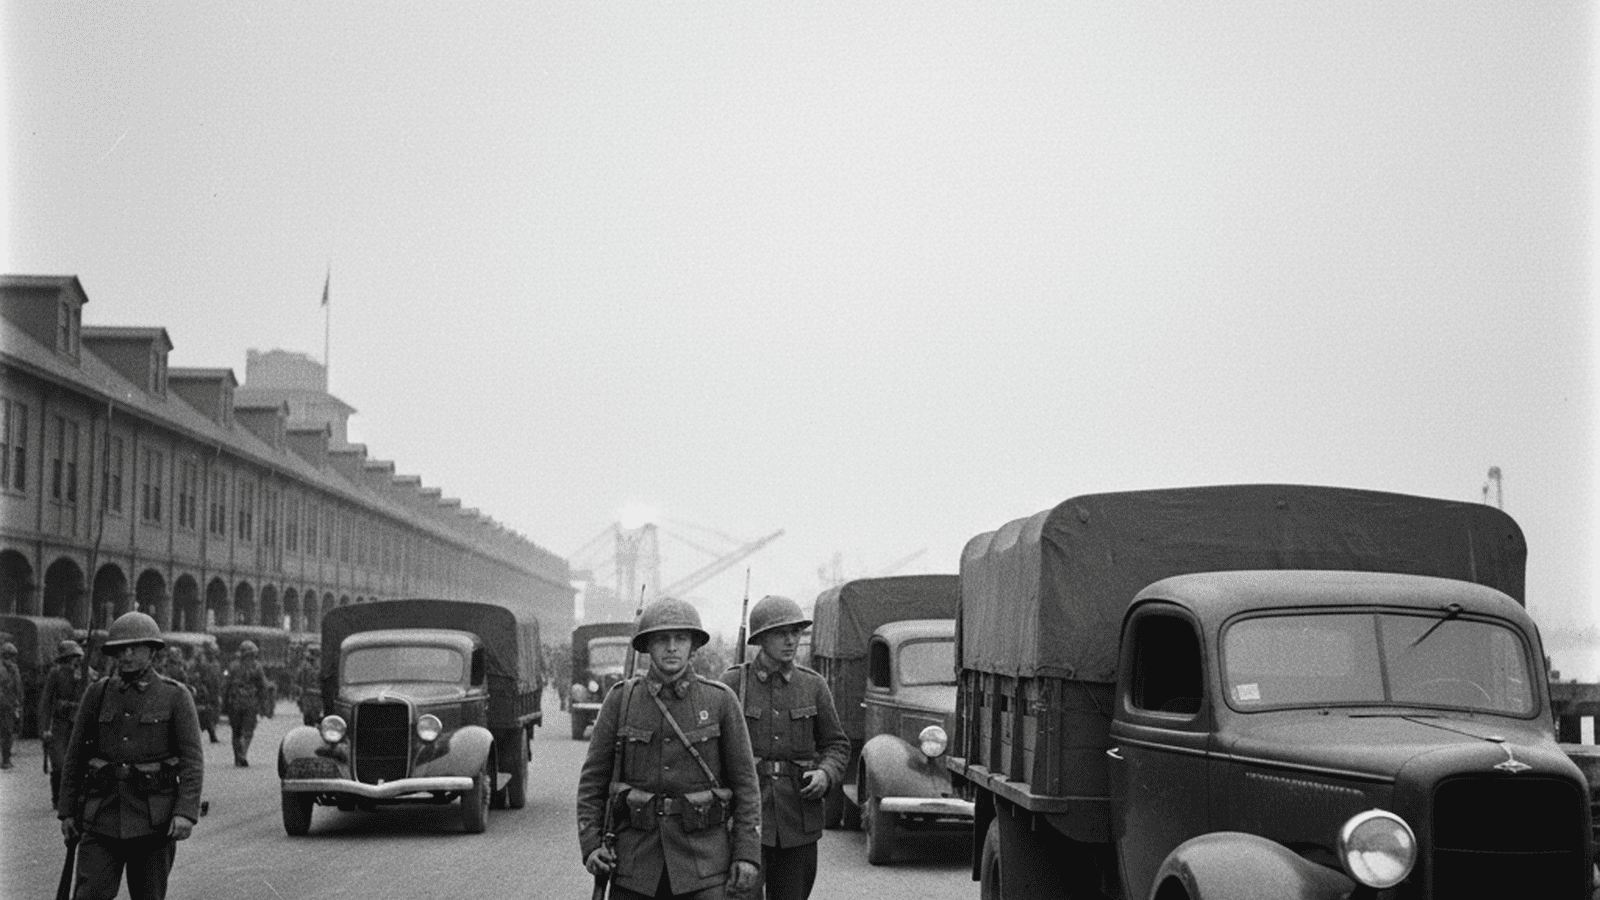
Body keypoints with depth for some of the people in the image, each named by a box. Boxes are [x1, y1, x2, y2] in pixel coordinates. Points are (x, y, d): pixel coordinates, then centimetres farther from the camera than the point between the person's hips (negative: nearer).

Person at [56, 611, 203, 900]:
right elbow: (75, 755, 12)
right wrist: (67, 811, 9)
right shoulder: (98, 694, 6)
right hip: (103, 814, 2)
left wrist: (186, 812, -17)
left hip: (153, 818, -2)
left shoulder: (176, 696, -1)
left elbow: (192, 759, -6)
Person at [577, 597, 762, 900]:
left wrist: (747, 854, -5)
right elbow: (593, 776, 7)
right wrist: (590, 845, -3)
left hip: (703, 861, -1)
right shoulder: (621, 699, 3)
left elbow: (745, 781, 2)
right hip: (636, 857, 2)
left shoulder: (720, 700, 0)